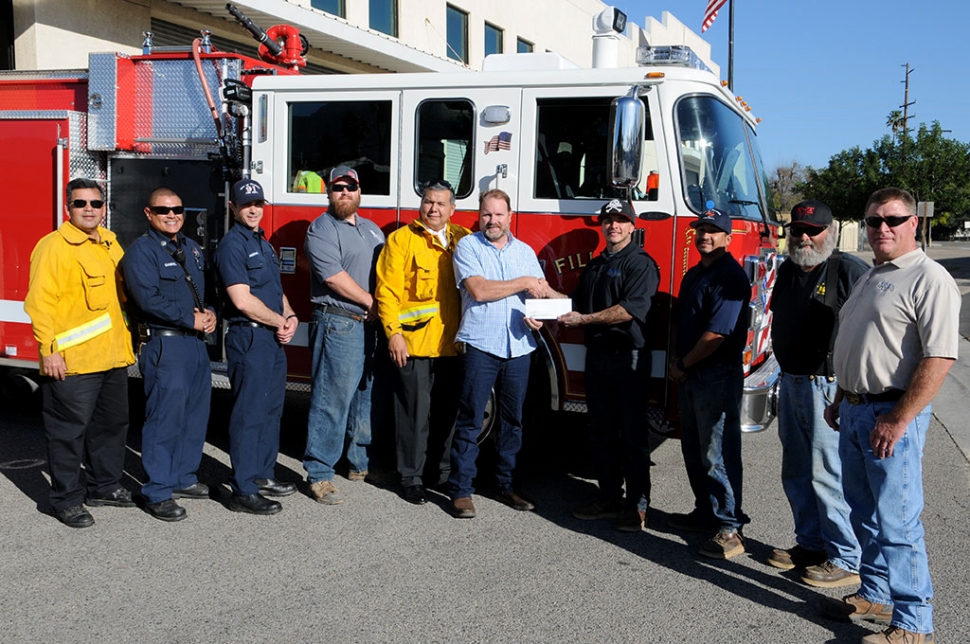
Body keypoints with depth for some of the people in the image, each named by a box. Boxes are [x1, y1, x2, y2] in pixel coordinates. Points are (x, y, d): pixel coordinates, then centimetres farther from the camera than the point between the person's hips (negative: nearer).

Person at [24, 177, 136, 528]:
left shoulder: (109, 242, 13)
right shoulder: (53, 247, -12)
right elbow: (40, 303, -17)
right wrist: (48, 349, -21)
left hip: (112, 356, 8)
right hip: (72, 361, -8)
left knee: (112, 423, 17)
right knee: (68, 431, 0)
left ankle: (104, 485, 32)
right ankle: (66, 499, 11)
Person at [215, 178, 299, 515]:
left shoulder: (264, 244, 16)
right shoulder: (232, 245, -12)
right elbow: (242, 300, -20)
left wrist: (290, 317, 1)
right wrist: (280, 321, -10)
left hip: (273, 338, 9)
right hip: (249, 338, -9)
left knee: (271, 409, 15)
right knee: (249, 413, -6)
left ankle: (263, 475, 28)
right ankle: (243, 491, 0)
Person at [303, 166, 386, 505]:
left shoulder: (372, 229, 18)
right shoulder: (321, 230, -6)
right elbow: (334, 276, -16)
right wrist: (371, 303, -11)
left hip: (372, 325, 8)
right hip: (338, 324, -7)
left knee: (366, 397, 13)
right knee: (331, 400, -7)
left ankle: (361, 463, 26)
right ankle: (319, 474, -2)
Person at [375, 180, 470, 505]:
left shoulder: (464, 239, 10)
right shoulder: (401, 239, -1)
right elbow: (388, 290, -7)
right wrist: (393, 332, -15)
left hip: (451, 343, 4)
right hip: (413, 342, -4)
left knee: (447, 411, 14)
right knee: (415, 412, 2)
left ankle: (443, 470, 30)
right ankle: (411, 477, 14)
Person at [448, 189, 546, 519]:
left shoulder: (525, 252, 14)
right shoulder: (468, 246, 0)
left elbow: (541, 294, 13)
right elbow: (478, 290, -14)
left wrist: (539, 317, -9)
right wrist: (523, 283, -9)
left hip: (519, 346, 5)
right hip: (479, 345, -4)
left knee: (512, 420, 11)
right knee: (470, 420, -3)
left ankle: (506, 484, 22)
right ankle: (461, 489, 5)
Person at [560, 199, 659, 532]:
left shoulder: (641, 263, -7)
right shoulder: (594, 266, 19)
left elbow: (631, 309, -19)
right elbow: (579, 302, 22)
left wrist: (585, 319, -18)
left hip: (628, 357, -7)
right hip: (596, 355, 7)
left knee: (632, 433, -2)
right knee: (602, 431, 11)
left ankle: (637, 504, 5)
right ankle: (609, 497, 21)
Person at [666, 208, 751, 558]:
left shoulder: (731, 277, -14)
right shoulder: (694, 275, 16)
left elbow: (717, 334, -20)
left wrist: (684, 365, -10)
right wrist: (676, 362, 5)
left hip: (718, 376, -9)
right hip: (690, 377, 9)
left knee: (718, 454, -8)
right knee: (694, 450, 15)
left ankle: (729, 528, -2)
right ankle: (705, 512, 28)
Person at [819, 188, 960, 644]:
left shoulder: (928, 279, -13)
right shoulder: (870, 278, 16)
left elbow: (940, 358, -21)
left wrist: (898, 420, -24)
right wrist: (840, 400, 20)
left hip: (892, 414, -9)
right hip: (854, 412, 9)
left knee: (897, 522, -5)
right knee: (864, 514, 17)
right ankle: (875, 596, 30)